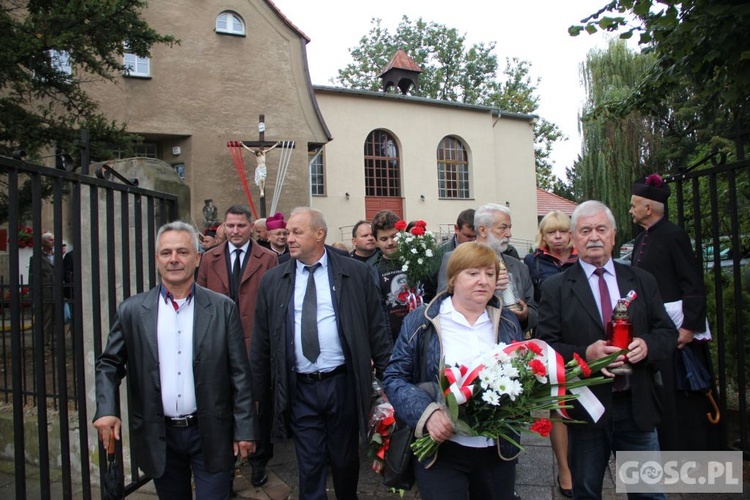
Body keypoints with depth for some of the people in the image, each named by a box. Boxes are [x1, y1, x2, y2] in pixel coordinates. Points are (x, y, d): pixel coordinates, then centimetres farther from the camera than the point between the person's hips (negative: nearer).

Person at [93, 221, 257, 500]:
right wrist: (106, 410, -9)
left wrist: (244, 429, -5)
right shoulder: (132, 311, -1)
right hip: (159, 437, 2)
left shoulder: (223, 308, -5)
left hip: (209, 435, -1)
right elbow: (109, 364, 7)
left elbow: (239, 373, -4)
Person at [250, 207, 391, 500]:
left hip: (343, 384, 0)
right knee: (309, 466, 12)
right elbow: (261, 339, 5)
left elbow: (376, 326, 0)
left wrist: (386, 373, 0)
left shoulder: (356, 273, -3)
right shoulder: (273, 281, 1)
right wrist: (255, 387, 7)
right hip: (298, 389, 1)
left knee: (345, 460, 18)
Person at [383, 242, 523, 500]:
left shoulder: (509, 323, 5)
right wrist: (427, 412, -21)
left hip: (499, 450, 4)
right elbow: (394, 377, -6)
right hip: (441, 450, -4)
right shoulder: (422, 321, -7)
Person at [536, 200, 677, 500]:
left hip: (638, 406, 2)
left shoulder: (642, 281, 6)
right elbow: (546, 346, -8)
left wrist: (647, 345, -15)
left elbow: (668, 333, 6)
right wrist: (585, 354, -24)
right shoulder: (555, 288, -4)